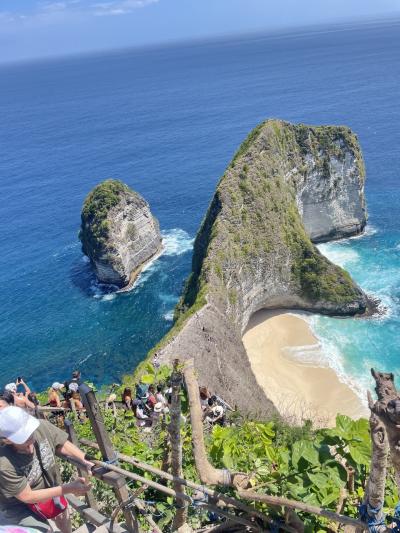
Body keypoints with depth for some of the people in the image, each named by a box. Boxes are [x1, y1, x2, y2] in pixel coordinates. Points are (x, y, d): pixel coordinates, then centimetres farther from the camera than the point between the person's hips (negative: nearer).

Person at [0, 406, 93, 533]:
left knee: (61, 512, 19)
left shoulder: (42, 426, -31)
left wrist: (86, 461, -29)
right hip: (18, 504, -5)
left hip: (47, 485, 5)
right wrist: (68, 489, -33)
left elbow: (62, 445, -14)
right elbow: (27, 497, -30)